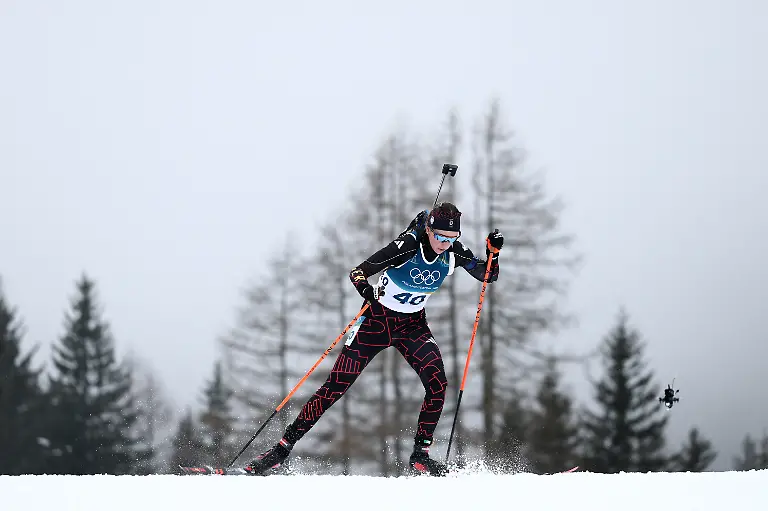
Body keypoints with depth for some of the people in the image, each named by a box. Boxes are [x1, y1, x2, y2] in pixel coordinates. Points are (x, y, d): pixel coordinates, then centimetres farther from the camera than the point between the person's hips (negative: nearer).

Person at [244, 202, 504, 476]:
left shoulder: (454, 252, -13)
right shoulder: (408, 245, -26)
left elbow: (488, 276, -1)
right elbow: (357, 272, -25)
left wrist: (493, 252, -22)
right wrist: (366, 289, -48)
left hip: (413, 325, 4)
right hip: (378, 319, -4)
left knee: (437, 383, -19)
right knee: (336, 386, -9)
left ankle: (420, 454, -5)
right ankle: (282, 448, -2)